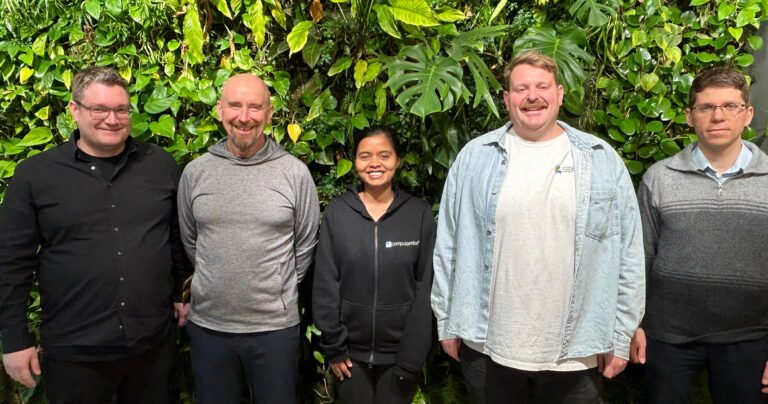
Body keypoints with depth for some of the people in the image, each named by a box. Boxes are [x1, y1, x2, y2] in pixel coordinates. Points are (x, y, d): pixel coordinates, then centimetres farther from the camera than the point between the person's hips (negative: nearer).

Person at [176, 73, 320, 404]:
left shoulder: (295, 172, -7)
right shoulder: (195, 172, -1)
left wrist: (279, 291, 7)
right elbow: (189, 241, 11)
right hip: (208, 325, 2)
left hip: (275, 326, -1)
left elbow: (306, 244, 2)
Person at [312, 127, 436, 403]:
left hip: (400, 352, 0)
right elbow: (325, 285, -3)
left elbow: (425, 289, -5)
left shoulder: (420, 213, -5)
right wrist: (333, 346, -5)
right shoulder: (336, 212, -4)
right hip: (350, 351, 1)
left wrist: (412, 356, -7)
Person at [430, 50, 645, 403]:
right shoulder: (474, 157, -1)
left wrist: (620, 336, 1)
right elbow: (449, 246, 2)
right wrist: (448, 322, 2)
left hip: (575, 353, 0)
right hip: (487, 346, 0)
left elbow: (627, 255, 2)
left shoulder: (602, 160, 0)